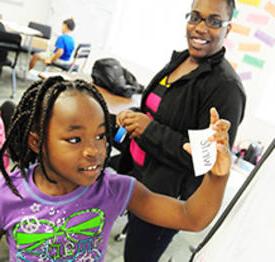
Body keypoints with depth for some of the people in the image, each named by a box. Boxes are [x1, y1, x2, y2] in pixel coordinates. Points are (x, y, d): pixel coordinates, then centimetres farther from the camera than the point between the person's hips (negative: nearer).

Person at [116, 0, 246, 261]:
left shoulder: (226, 87, -22)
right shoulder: (179, 60, 3)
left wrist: (150, 130, -26)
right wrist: (133, 116, -4)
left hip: (168, 195, -7)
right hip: (138, 173, 8)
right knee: (133, 238, 25)